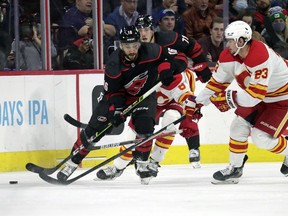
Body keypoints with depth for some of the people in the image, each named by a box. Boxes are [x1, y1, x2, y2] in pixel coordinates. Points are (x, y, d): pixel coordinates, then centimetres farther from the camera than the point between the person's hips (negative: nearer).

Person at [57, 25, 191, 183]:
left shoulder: (151, 52, -26)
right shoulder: (114, 64, -25)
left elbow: (180, 59, -17)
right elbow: (112, 92, -16)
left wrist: (167, 68, -35)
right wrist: (115, 109, -32)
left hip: (145, 95, 0)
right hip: (121, 95, 0)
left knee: (144, 123, -27)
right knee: (95, 127, -11)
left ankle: (141, 163, -3)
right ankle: (73, 162, 0)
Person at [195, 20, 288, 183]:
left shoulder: (261, 57, -36)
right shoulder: (229, 55, -10)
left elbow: (256, 94, -38)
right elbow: (218, 81, 1)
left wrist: (230, 98, -37)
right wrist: (198, 102, -1)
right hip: (261, 98, 8)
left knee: (262, 137, -14)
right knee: (239, 125, 1)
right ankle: (235, 167, 15)